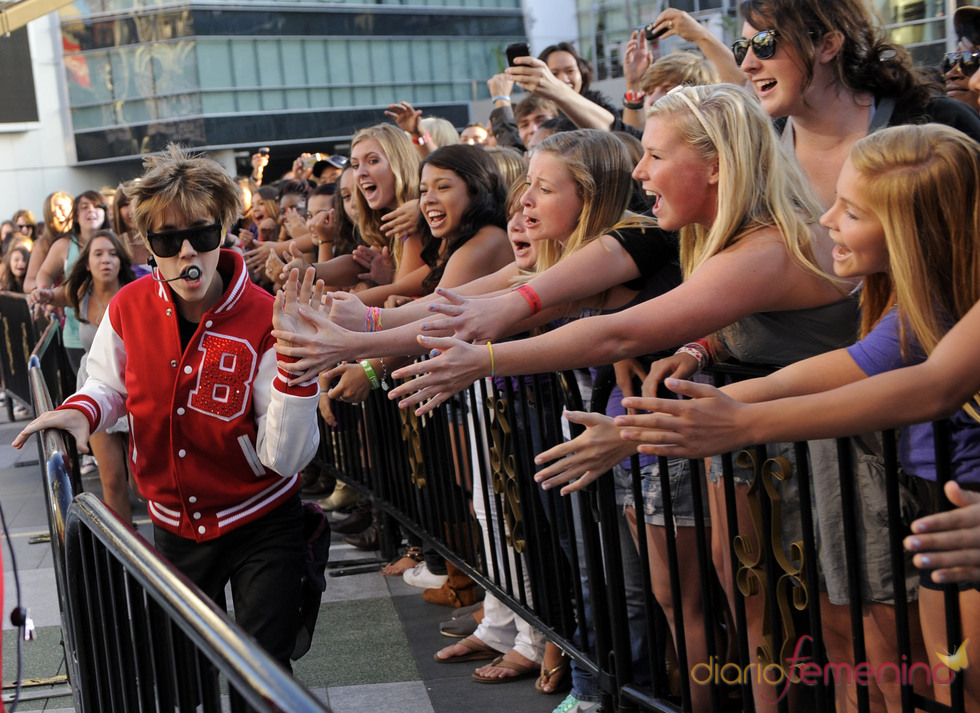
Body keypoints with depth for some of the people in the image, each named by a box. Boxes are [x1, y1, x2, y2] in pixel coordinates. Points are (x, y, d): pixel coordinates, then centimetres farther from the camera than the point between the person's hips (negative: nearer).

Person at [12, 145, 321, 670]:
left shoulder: (262, 320, -21)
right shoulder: (130, 308, -10)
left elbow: (284, 457, -24)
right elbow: (109, 385, 12)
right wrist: (80, 412, -11)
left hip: (261, 526, -4)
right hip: (174, 525, 4)